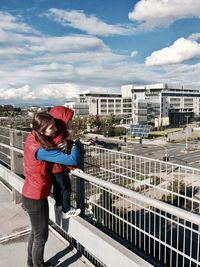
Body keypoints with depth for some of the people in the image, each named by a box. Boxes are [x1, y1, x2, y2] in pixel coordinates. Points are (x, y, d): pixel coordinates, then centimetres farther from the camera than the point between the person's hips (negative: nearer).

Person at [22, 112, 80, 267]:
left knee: (35, 232, 27)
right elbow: (73, 161, -35)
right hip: (36, 199, -9)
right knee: (41, 236, 13)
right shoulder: (42, 150, -32)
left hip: (30, 195, 9)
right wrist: (75, 145, -15)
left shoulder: (32, 137, -6)